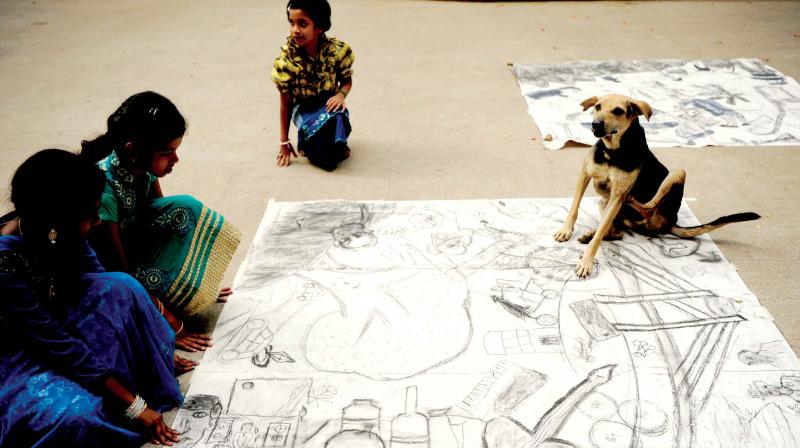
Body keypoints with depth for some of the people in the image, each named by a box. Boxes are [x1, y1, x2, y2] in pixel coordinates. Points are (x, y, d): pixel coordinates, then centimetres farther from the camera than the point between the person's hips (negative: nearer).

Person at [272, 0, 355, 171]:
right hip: (304, 108, -2)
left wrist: (341, 94, -23)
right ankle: (309, 143, 11)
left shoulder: (337, 50, -18)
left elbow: (347, 81, 2)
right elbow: (285, 102, -9)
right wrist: (284, 142, -3)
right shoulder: (286, 59, -20)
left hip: (328, 105, 2)